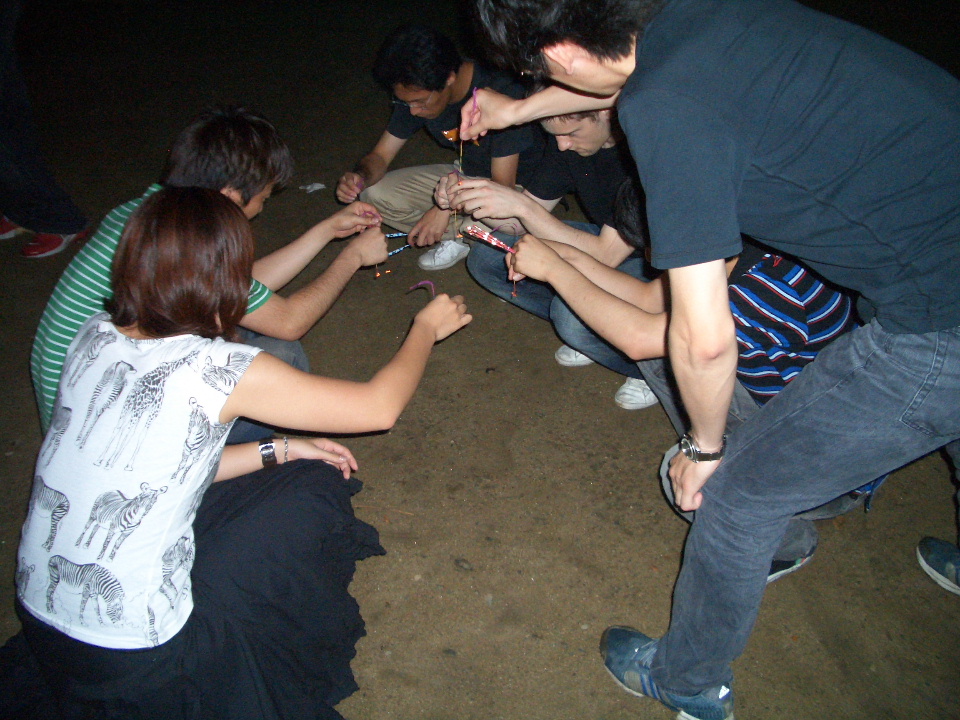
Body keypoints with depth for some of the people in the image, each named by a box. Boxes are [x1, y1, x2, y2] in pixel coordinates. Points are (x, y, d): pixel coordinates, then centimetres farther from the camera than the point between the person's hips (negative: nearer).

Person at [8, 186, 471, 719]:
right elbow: (380, 406, -10)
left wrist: (278, 451, 9)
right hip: (137, 664, -7)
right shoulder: (220, 370, -21)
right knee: (318, 487, 6)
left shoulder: (95, 336, -3)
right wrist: (426, 327, 8)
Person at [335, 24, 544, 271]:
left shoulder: (501, 94, -31)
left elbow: (503, 186, -28)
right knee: (374, 193, -11)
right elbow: (380, 155, -5)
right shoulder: (416, 93, -12)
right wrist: (360, 176, -27)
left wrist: (447, 206, -35)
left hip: (516, 183, -5)